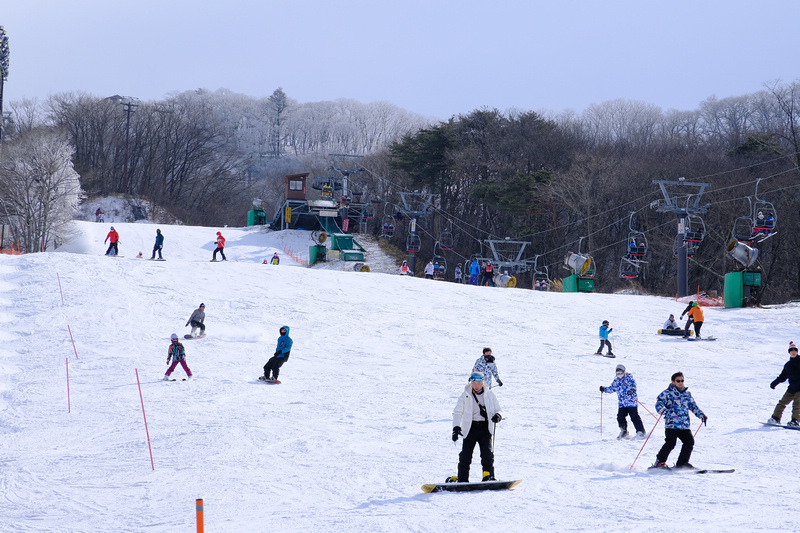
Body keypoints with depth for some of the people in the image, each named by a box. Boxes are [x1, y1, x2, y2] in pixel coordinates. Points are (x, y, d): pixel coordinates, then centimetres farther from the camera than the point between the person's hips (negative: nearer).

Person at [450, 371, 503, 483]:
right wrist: (456, 428, -9)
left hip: (485, 428, 0)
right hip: (470, 428, 0)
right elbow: (457, 413, 5)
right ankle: (462, 479, 3)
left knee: (487, 454, -13)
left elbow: (498, 410, 13)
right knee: (465, 454, -5)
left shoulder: (489, 395, 8)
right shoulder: (465, 396, 5)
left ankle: (489, 476, -6)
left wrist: (498, 416, -12)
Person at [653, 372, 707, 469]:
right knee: (670, 443, -15)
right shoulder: (668, 393, 1)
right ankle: (659, 462, -2)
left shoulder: (687, 394, 19)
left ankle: (682, 463, 9)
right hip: (672, 424, -6)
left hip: (685, 425, 6)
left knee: (689, 442, -2)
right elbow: (659, 403, -7)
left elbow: (693, 406, 27)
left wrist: (701, 415, 18)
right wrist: (663, 410, -27)